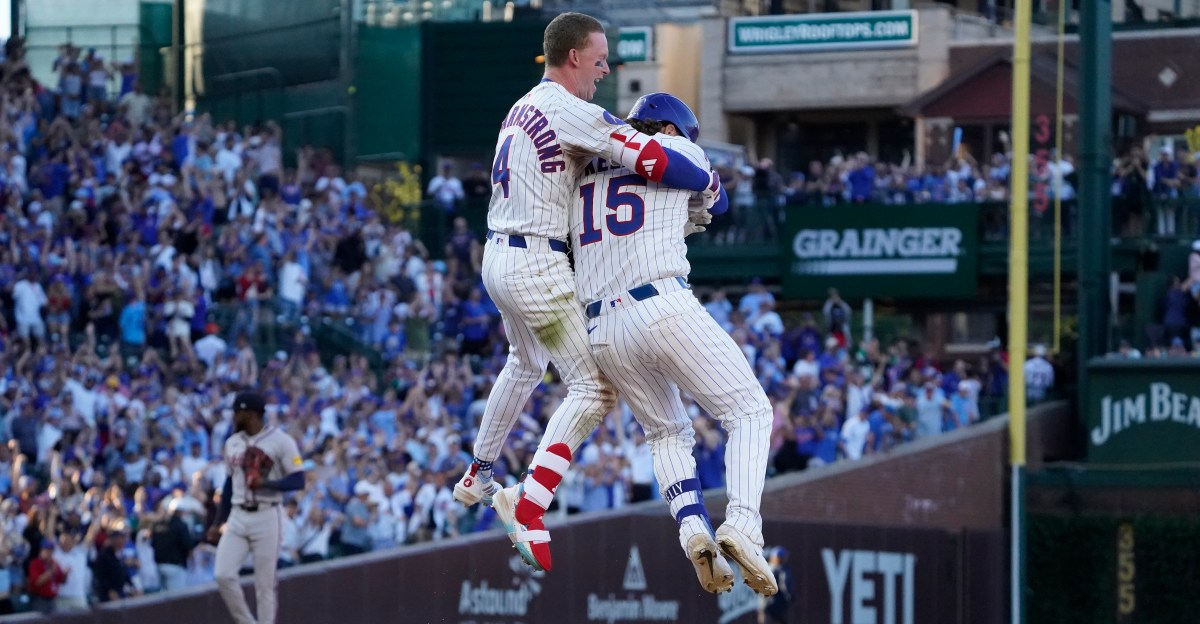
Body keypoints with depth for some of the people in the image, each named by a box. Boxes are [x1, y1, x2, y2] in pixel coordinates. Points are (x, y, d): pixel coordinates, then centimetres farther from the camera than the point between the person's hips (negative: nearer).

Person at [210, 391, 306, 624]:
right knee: (224, 575, -10)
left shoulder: (281, 441, -6)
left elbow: (298, 481, -10)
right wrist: (219, 522, 19)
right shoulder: (232, 443, 13)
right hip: (237, 517, 5)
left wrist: (266, 483, -26)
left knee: (265, 585, -3)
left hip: (266, 517, -5)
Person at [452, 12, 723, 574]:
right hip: (538, 268, -9)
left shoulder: (521, 109, 14)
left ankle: (477, 477, 44)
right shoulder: (571, 111, -15)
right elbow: (653, 159, -22)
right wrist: (709, 185, -6)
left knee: (525, 365, 33)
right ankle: (529, 507, -19)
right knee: (594, 388, -8)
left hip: (497, 257, 10)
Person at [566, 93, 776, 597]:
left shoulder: (583, 172, 21)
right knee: (749, 412, 5)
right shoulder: (680, 150, 13)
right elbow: (714, 205, 28)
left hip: (602, 332, 5)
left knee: (668, 433, 23)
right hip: (665, 309, -5)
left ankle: (692, 527, -3)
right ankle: (741, 526, -17)